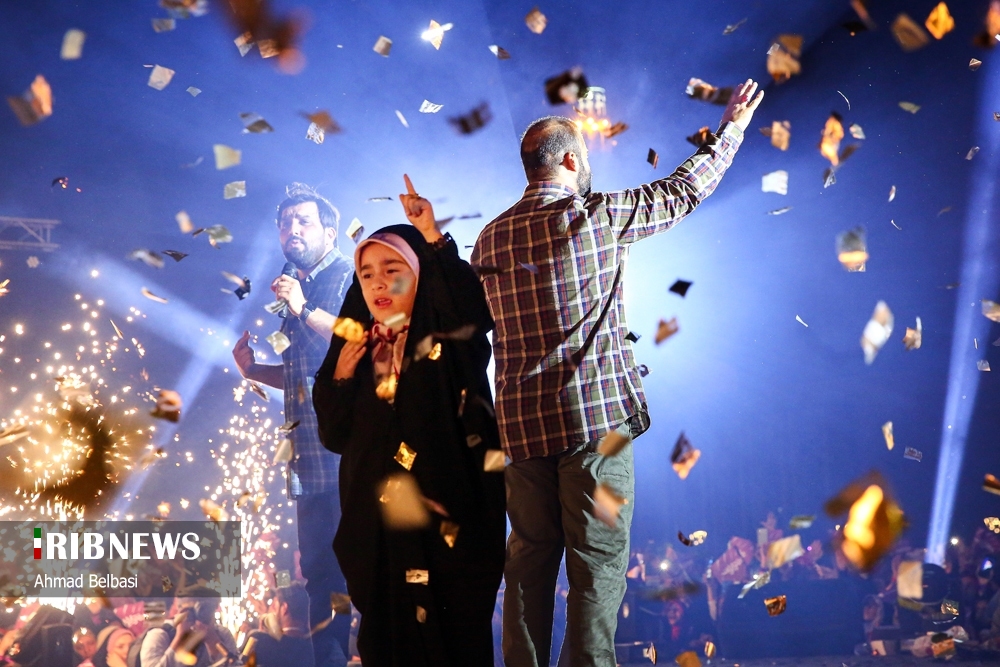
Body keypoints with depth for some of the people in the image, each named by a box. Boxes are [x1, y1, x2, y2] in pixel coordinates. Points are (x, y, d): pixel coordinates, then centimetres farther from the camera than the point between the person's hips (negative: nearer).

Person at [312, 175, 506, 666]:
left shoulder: (449, 337, -1)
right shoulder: (356, 350, 11)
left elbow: (472, 305, -26)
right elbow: (334, 436, 10)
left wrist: (431, 236, -30)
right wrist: (340, 378, -5)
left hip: (450, 514, -4)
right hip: (377, 520, 4)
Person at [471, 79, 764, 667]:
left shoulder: (491, 238, 8)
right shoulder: (599, 216, -5)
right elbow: (685, 189, 8)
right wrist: (733, 129, 23)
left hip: (523, 425, 5)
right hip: (596, 418, -5)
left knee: (529, 559, 10)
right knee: (597, 562, -1)